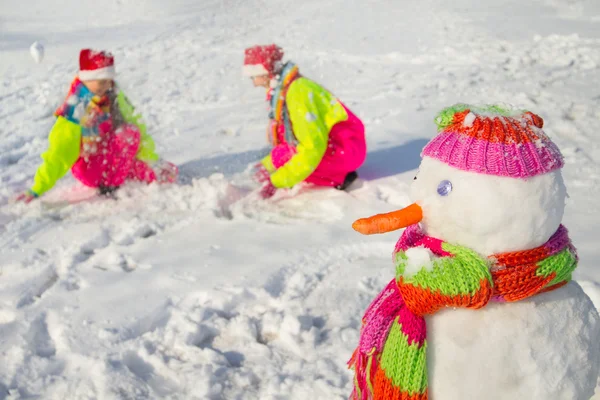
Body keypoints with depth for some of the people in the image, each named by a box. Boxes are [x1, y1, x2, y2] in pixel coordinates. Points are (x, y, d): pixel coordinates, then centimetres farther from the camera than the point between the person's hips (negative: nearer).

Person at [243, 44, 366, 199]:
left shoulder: (298, 92, -23)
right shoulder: (283, 90, 6)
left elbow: (313, 148, -28)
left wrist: (278, 181, -26)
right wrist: (267, 165, 2)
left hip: (346, 150, -10)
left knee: (281, 156, -23)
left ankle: (338, 179, -10)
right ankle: (339, 174, 5)